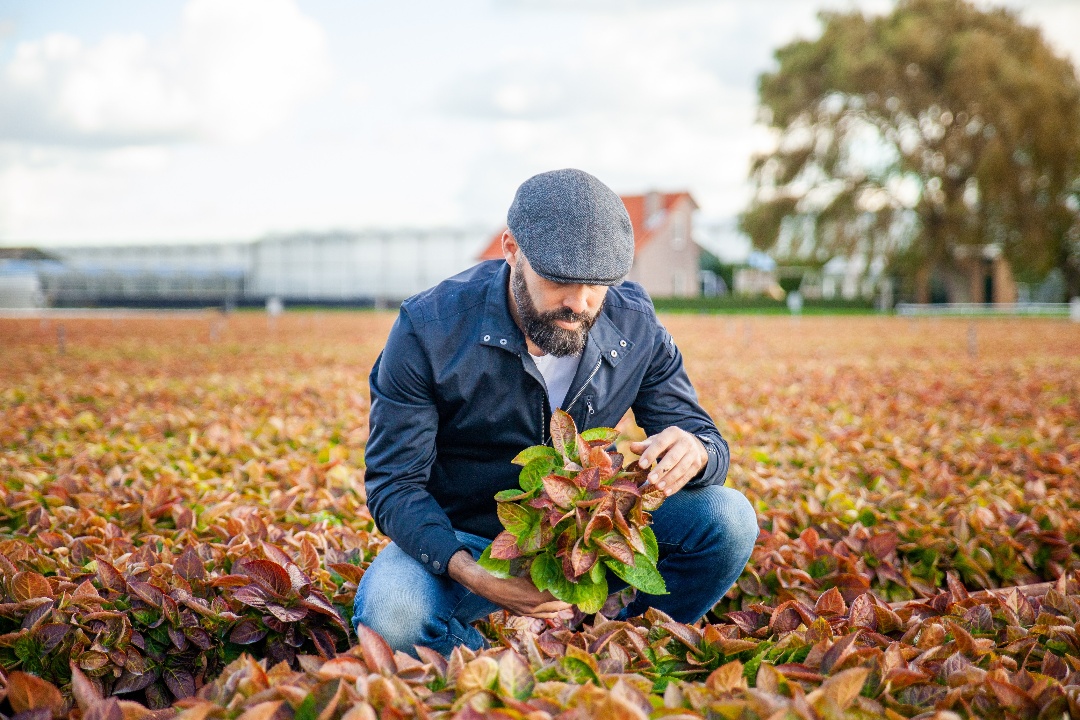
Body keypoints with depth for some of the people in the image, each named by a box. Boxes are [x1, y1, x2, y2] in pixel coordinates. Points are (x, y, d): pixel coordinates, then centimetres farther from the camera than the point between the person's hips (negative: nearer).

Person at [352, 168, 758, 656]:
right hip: (463, 539, -2)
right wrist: (469, 571, -36)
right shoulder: (429, 329, -19)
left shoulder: (635, 328, -10)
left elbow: (703, 437, -2)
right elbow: (395, 482, -17)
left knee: (728, 518, -19)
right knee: (388, 614, -35)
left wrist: (693, 451, -31)